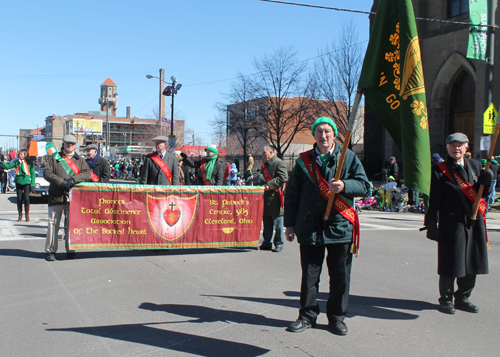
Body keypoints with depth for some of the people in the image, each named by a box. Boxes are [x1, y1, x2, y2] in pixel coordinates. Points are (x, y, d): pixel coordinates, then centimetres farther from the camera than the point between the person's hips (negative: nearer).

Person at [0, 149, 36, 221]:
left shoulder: (29, 162, 2)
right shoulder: (16, 162, 10)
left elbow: (33, 174, 2)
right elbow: (8, 166, 5)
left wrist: (32, 184, -4)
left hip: (27, 182, -3)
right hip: (18, 182, 3)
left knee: (26, 198, -6)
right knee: (19, 199, 4)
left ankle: (27, 215, 5)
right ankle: (20, 215, 13)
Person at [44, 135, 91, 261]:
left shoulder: (80, 160, 15)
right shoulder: (54, 158, 11)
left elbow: (87, 173, 1)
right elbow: (47, 173, 0)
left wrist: (74, 179, -15)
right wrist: (61, 181, -13)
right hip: (56, 195, -1)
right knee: (53, 223, -1)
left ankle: (70, 250, 12)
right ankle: (51, 251, 7)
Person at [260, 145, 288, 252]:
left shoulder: (278, 163, -8)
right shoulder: (265, 164, 19)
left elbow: (283, 178, -19)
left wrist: (269, 185, -22)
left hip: (275, 197, -8)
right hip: (266, 197, 9)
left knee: (277, 223, -2)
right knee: (266, 222, 12)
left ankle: (278, 244, 6)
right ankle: (267, 243, 19)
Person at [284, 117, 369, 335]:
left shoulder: (348, 157, 5)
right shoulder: (304, 161, 8)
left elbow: (364, 185, 1)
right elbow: (292, 194, 10)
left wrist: (344, 186, -19)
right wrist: (290, 223, 6)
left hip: (340, 226, -1)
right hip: (310, 226, 1)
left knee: (340, 276, 6)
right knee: (309, 274, 8)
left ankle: (337, 317, 21)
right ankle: (307, 315, 22)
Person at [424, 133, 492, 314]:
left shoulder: (475, 166, 13)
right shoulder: (439, 170, -3)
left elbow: (483, 194, 14)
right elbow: (432, 202, -6)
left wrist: (486, 182, -7)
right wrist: (431, 225, -12)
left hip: (474, 223, 5)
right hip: (451, 223, -5)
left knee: (471, 264, 11)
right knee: (450, 265, -1)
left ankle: (462, 298, 27)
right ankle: (446, 300, 16)